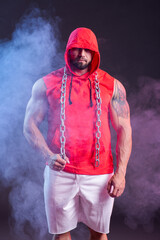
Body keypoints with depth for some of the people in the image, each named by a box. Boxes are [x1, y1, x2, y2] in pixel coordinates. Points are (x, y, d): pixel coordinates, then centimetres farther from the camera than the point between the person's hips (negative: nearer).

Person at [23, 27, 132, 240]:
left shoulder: (112, 86, 3)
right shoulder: (46, 84, 3)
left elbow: (124, 129, 2)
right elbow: (30, 124, 3)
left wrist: (121, 173, -6)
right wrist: (48, 155, -13)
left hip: (99, 174, 0)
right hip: (60, 173, 0)